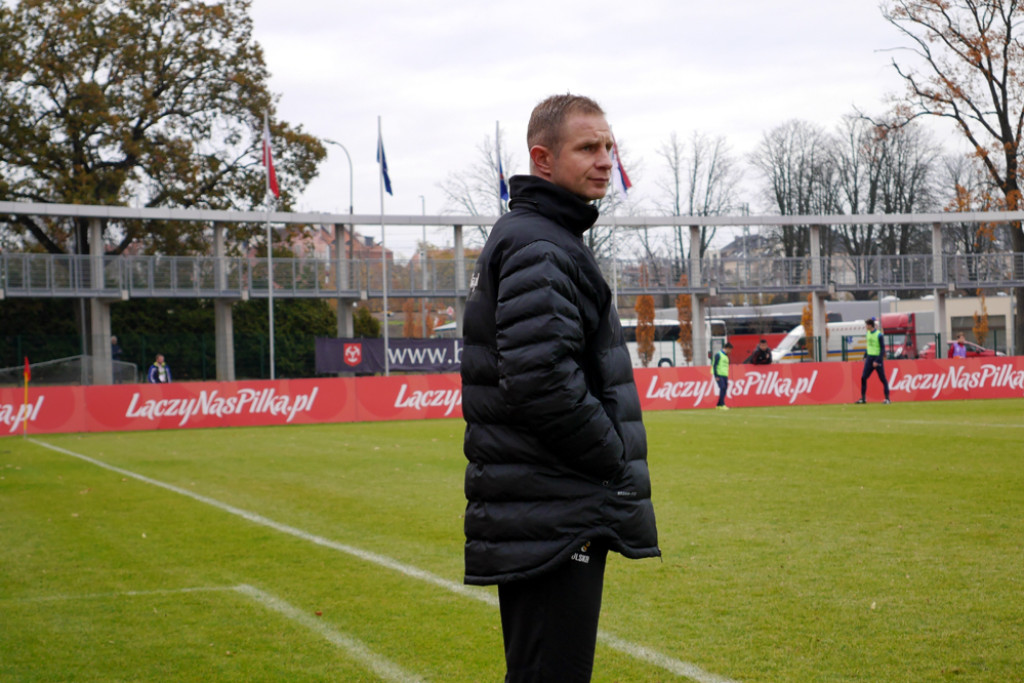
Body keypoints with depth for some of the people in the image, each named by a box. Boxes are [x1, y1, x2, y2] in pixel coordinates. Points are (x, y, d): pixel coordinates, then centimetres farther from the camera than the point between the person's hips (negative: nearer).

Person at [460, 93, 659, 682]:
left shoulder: (547, 238, 20)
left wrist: (613, 468, 17)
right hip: (553, 517, -11)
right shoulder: (539, 247, -13)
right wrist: (614, 457, -12)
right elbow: (541, 380, -25)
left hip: (547, 516, 11)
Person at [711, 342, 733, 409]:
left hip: (725, 376, 8)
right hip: (719, 375, -8)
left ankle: (719, 405, 8)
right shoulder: (718, 355, -6)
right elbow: (714, 365, -10)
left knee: (724, 390, 2)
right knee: (722, 388, -18)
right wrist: (716, 376, -15)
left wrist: (727, 377, 20)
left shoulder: (726, 356, 20)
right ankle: (722, 405, -20)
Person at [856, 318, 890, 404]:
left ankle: (887, 398, 4)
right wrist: (865, 356, 14)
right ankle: (863, 398, 7)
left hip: (877, 358, -7)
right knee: (863, 378, 1)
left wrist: (877, 361, -18)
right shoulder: (868, 333, 8)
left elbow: (883, 349, -13)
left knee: (883, 379, 0)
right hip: (869, 358, 7)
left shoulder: (879, 335, -13)